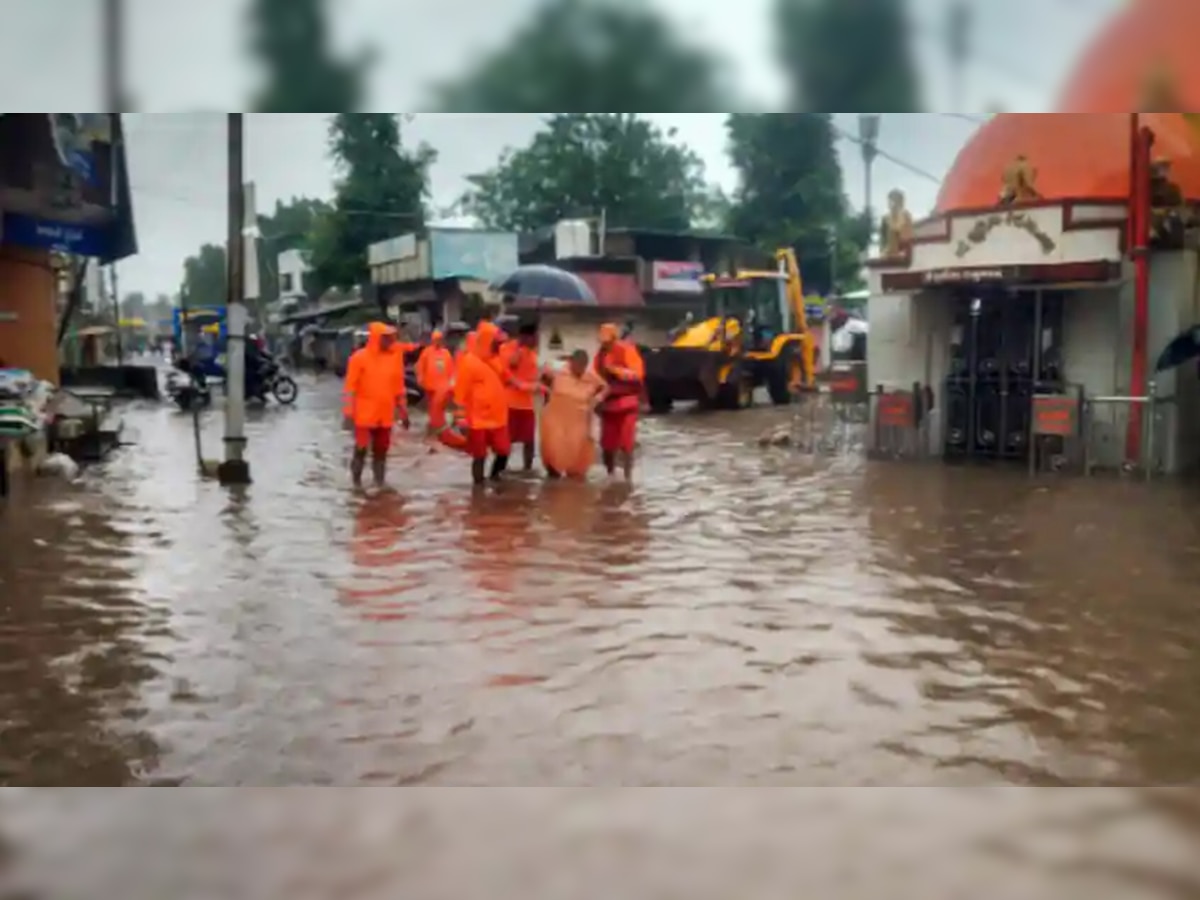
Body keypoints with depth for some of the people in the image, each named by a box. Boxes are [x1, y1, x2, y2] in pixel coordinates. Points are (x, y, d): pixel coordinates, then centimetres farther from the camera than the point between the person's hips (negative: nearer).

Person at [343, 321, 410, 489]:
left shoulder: (395, 356, 5)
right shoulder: (360, 357, -7)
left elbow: (399, 386, 12)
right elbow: (351, 386, -7)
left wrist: (403, 411, 12)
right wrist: (349, 411, -12)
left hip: (386, 414, 4)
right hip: (365, 414, -4)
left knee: (381, 450, 9)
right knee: (361, 448, -2)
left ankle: (379, 482, 17)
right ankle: (357, 481, 12)